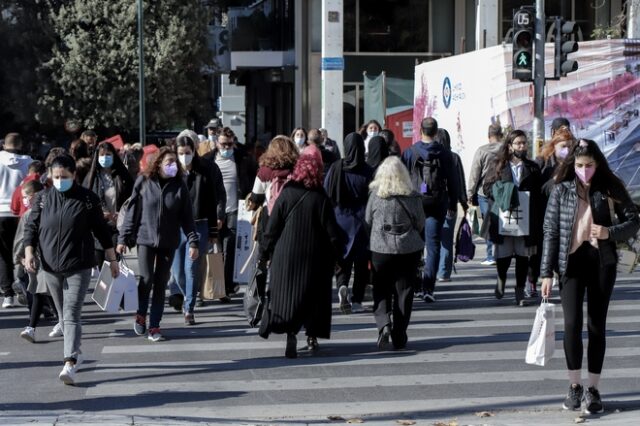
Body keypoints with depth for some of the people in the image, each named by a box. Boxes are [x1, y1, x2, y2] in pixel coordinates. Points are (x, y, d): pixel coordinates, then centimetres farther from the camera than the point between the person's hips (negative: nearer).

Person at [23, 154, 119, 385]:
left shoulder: (87, 199, -3)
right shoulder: (43, 198, 3)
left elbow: (101, 230, 4)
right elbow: (31, 227, 6)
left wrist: (112, 259, 7)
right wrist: (29, 252, -8)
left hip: (78, 267, -3)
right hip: (50, 267, 3)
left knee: (72, 315, -13)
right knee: (64, 314, 14)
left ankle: (70, 363, -20)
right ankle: (75, 351, 31)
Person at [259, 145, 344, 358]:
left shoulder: (286, 195, -5)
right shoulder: (321, 199, -9)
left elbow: (272, 228, -2)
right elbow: (332, 232, -7)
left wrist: (264, 254, 6)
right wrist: (337, 254, 7)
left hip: (286, 257, 0)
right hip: (314, 259, 0)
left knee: (287, 295, 2)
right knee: (314, 295, 14)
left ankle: (290, 334, -14)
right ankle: (312, 335, 22)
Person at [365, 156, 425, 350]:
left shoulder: (376, 195, -7)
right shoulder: (413, 197, -8)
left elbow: (367, 221, 2)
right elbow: (420, 225, 2)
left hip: (380, 249, 0)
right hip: (409, 249, 0)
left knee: (381, 290, 11)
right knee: (404, 291, 9)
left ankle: (383, 323, -13)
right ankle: (399, 336, 11)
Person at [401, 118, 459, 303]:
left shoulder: (410, 152, -2)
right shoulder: (445, 154, 0)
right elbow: (453, 181, 5)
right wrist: (452, 205, 14)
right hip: (437, 205, 0)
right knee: (433, 246, 0)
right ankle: (428, 288, -10)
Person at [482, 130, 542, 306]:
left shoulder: (533, 169, 8)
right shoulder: (499, 166, 7)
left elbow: (539, 195, 5)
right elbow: (488, 186, 7)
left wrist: (538, 222, -4)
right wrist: (503, 192, -12)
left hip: (525, 219, 1)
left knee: (523, 255, 2)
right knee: (503, 254, 1)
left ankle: (520, 291, 14)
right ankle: (501, 278, 32)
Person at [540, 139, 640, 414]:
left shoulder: (610, 188, 1)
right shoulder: (562, 190, 1)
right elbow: (551, 231, 2)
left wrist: (611, 232, -16)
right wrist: (546, 272, -2)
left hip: (602, 261, 0)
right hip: (571, 261, 0)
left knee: (597, 326, 4)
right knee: (572, 323, -8)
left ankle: (593, 389, 11)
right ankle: (575, 386, 7)